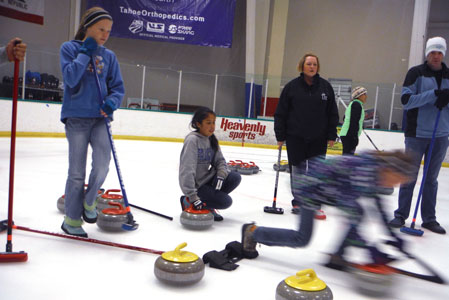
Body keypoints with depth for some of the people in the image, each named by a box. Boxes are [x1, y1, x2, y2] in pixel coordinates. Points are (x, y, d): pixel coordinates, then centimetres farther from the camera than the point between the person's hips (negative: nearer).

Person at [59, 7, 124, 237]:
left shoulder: (109, 55, 10)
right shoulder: (69, 48, 1)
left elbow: (118, 87, 9)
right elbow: (70, 78, -13)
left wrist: (111, 102, -11)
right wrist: (85, 53, -11)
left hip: (100, 118, 3)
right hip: (76, 117, -3)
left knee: (102, 165, -13)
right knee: (77, 172, 1)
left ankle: (89, 202, 17)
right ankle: (72, 220, 18)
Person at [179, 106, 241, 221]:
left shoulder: (211, 139, 3)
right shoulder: (192, 140, -21)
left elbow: (220, 160, 7)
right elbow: (187, 170, -27)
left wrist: (220, 175, -15)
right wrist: (192, 196, -30)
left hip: (209, 180, 7)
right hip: (197, 185, -7)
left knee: (235, 177, -12)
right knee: (225, 202, -18)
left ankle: (208, 206, 4)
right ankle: (188, 202, 0)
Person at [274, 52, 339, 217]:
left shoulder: (325, 86, 4)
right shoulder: (292, 86, -1)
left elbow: (332, 113, 7)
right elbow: (281, 113, 0)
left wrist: (331, 135, 3)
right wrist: (280, 136, -2)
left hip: (318, 138, 1)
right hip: (295, 137, -1)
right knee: (298, 170, 6)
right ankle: (298, 202, 20)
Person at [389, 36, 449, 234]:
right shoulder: (416, 73, -2)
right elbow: (406, 100, -12)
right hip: (417, 133, -3)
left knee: (431, 179, 10)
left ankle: (429, 218, 19)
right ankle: (401, 214, 14)